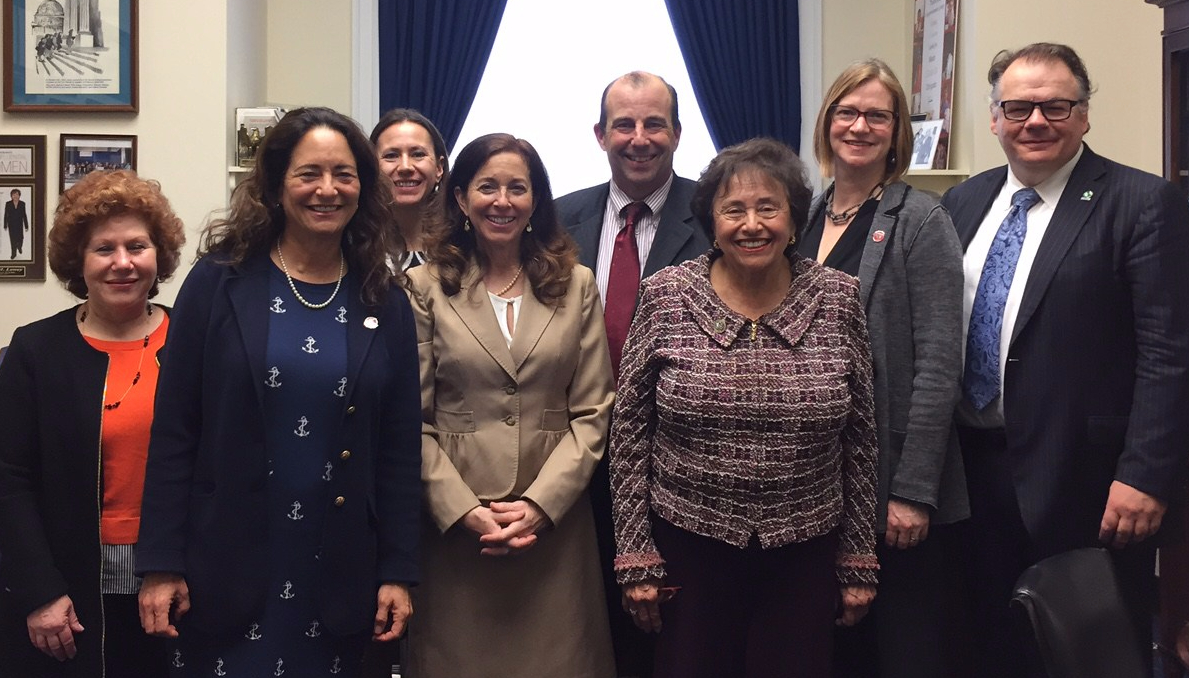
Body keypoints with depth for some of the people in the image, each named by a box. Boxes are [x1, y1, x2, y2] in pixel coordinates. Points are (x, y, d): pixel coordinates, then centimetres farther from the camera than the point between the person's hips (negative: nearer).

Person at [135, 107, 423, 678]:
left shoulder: (386, 304, 3)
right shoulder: (218, 283, -3)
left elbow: (399, 449, 4)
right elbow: (174, 432, -3)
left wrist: (397, 572, 0)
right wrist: (161, 565, -7)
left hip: (340, 575, 2)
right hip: (225, 566, -2)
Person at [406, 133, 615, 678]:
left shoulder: (576, 286, 7)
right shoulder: (426, 287, 3)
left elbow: (592, 413, 2)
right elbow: (414, 420, -1)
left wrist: (540, 503, -10)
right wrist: (465, 511, -11)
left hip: (554, 524, 1)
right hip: (454, 528, -1)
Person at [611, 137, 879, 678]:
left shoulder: (839, 300, -2)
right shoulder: (664, 298, -5)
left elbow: (860, 439, 3)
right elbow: (629, 431, -1)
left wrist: (858, 562, 5)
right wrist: (636, 558, -2)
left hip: (804, 553, 1)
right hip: (689, 548, -1)